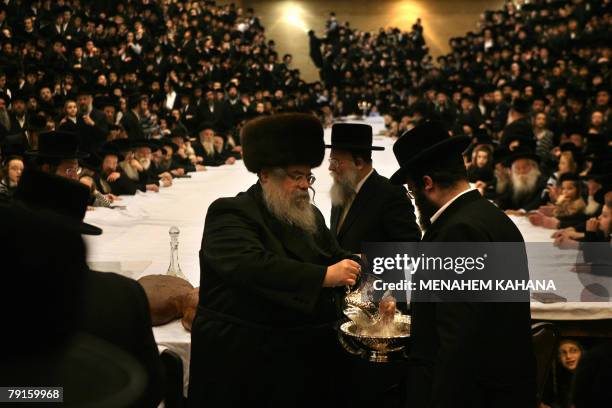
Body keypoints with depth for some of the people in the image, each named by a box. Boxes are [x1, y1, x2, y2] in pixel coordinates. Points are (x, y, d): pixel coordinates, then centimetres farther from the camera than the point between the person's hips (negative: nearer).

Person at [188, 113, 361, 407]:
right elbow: (251, 265, -28)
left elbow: (338, 259, 11)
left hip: (310, 355, 7)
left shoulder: (310, 216, 14)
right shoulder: (231, 215, -11)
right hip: (245, 358, -6)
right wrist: (324, 276, -29)